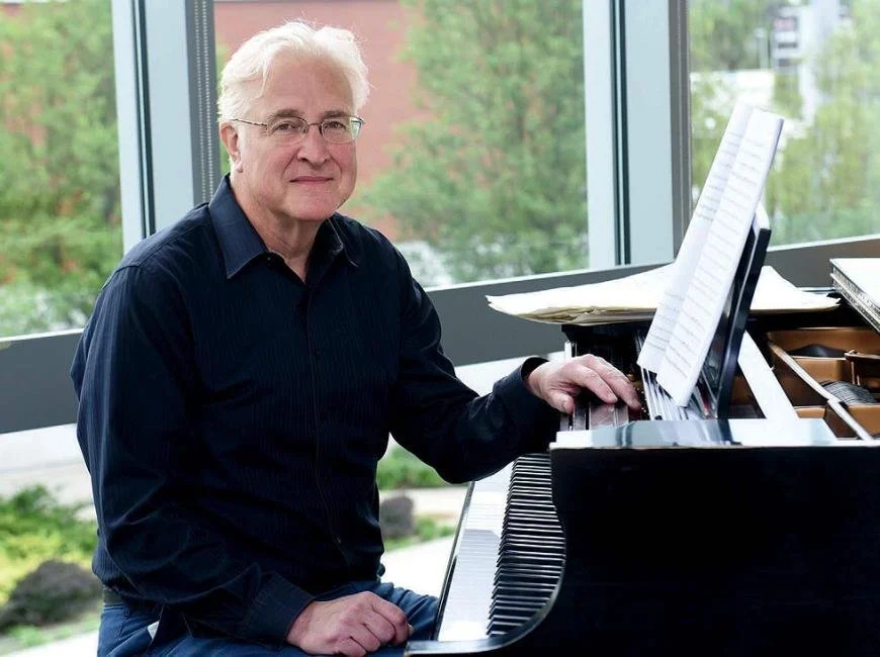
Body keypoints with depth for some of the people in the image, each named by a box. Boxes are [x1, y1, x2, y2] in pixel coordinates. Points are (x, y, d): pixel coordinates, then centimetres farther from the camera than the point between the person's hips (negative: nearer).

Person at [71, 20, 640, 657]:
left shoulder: (376, 268, 7)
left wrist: (535, 387, -15)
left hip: (353, 601, 7)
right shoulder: (152, 287, -14)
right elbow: (137, 519, -17)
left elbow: (453, 443, 6)